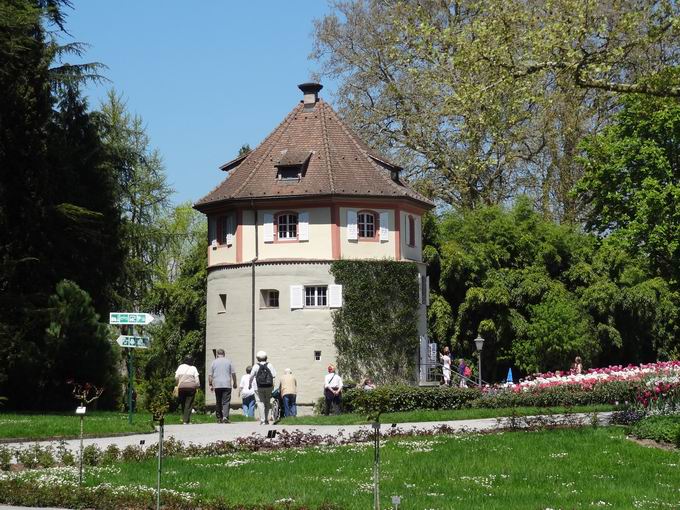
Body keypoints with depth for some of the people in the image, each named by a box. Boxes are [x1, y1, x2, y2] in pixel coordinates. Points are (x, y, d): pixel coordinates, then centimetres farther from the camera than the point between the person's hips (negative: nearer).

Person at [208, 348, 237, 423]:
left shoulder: (214, 362, 6)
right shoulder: (228, 361, 4)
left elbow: (210, 375, 4)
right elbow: (233, 373, 5)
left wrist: (210, 385, 10)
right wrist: (234, 383, 15)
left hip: (217, 385, 2)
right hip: (227, 385, -2)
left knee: (218, 402, 11)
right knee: (226, 402, -6)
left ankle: (219, 418, 13)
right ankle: (225, 417, -21)